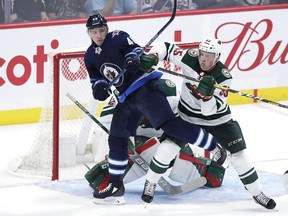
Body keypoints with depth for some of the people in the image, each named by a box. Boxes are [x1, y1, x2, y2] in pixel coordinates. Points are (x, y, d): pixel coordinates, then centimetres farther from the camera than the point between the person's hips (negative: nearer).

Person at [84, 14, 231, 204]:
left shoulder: (118, 37, -6)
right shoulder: (90, 56, 13)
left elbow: (135, 50, -16)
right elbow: (96, 78, 20)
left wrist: (134, 58, -38)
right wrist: (98, 87, -3)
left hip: (145, 86, -8)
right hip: (128, 97, 8)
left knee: (168, 123, -22)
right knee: (116, 139, 8)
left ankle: (216, 148, -18)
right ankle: (115, 185, 19)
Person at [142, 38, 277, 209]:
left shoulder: (223, 77, -26)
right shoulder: (190, 58, -20)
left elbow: (210, 110, -29)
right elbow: (167, 48, -8)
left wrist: (207, 94, -48)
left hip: (218, 119, -1)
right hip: (187, 116, 2)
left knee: (239, 154, -5)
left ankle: (257, 193, 9)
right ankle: (150, 184, 11)